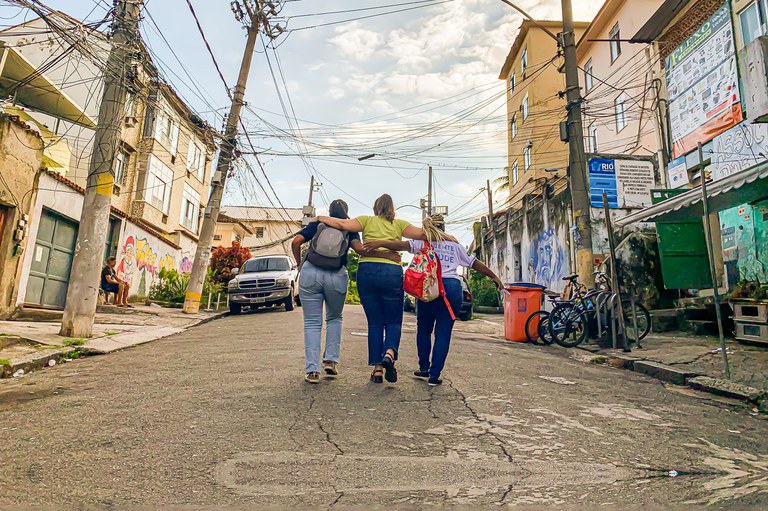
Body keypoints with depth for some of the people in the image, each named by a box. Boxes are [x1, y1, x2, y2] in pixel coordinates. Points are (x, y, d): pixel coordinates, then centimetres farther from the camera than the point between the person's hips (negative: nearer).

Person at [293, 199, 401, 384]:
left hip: (310, 273, 0)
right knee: (334, 318, 23)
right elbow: (359, 248, -10)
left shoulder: (317, 224, 14)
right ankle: (331, 360, 13)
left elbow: (296, 242, 3)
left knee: (312, 322, 7)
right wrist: (386, 255, -11)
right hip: (337, 277, 0)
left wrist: (300, 263, 16)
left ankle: (312, 370, 1)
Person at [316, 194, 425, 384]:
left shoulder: (367, 220, 14)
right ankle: (389, 353, -17)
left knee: (375, 322, 10)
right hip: (392, 273, -1)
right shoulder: (399, 224, 15)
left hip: (367, 270, 1)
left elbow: (343, 224, 1)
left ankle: (377, 369, 7)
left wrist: (320, 218, 14)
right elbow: (421, 234, 4)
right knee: (393, 322, 11)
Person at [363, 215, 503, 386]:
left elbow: (406, 245, -8)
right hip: (453, 287, 2)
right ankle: (434, 375, 3)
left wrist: (381, 243, -17)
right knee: (443, 333, 4)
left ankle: (424, 368, 23)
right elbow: (475, 263, 25)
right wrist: (494, 277, 33)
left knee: (424, 329, 16)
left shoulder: (423, 242, 11)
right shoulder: (455, 245, 22)